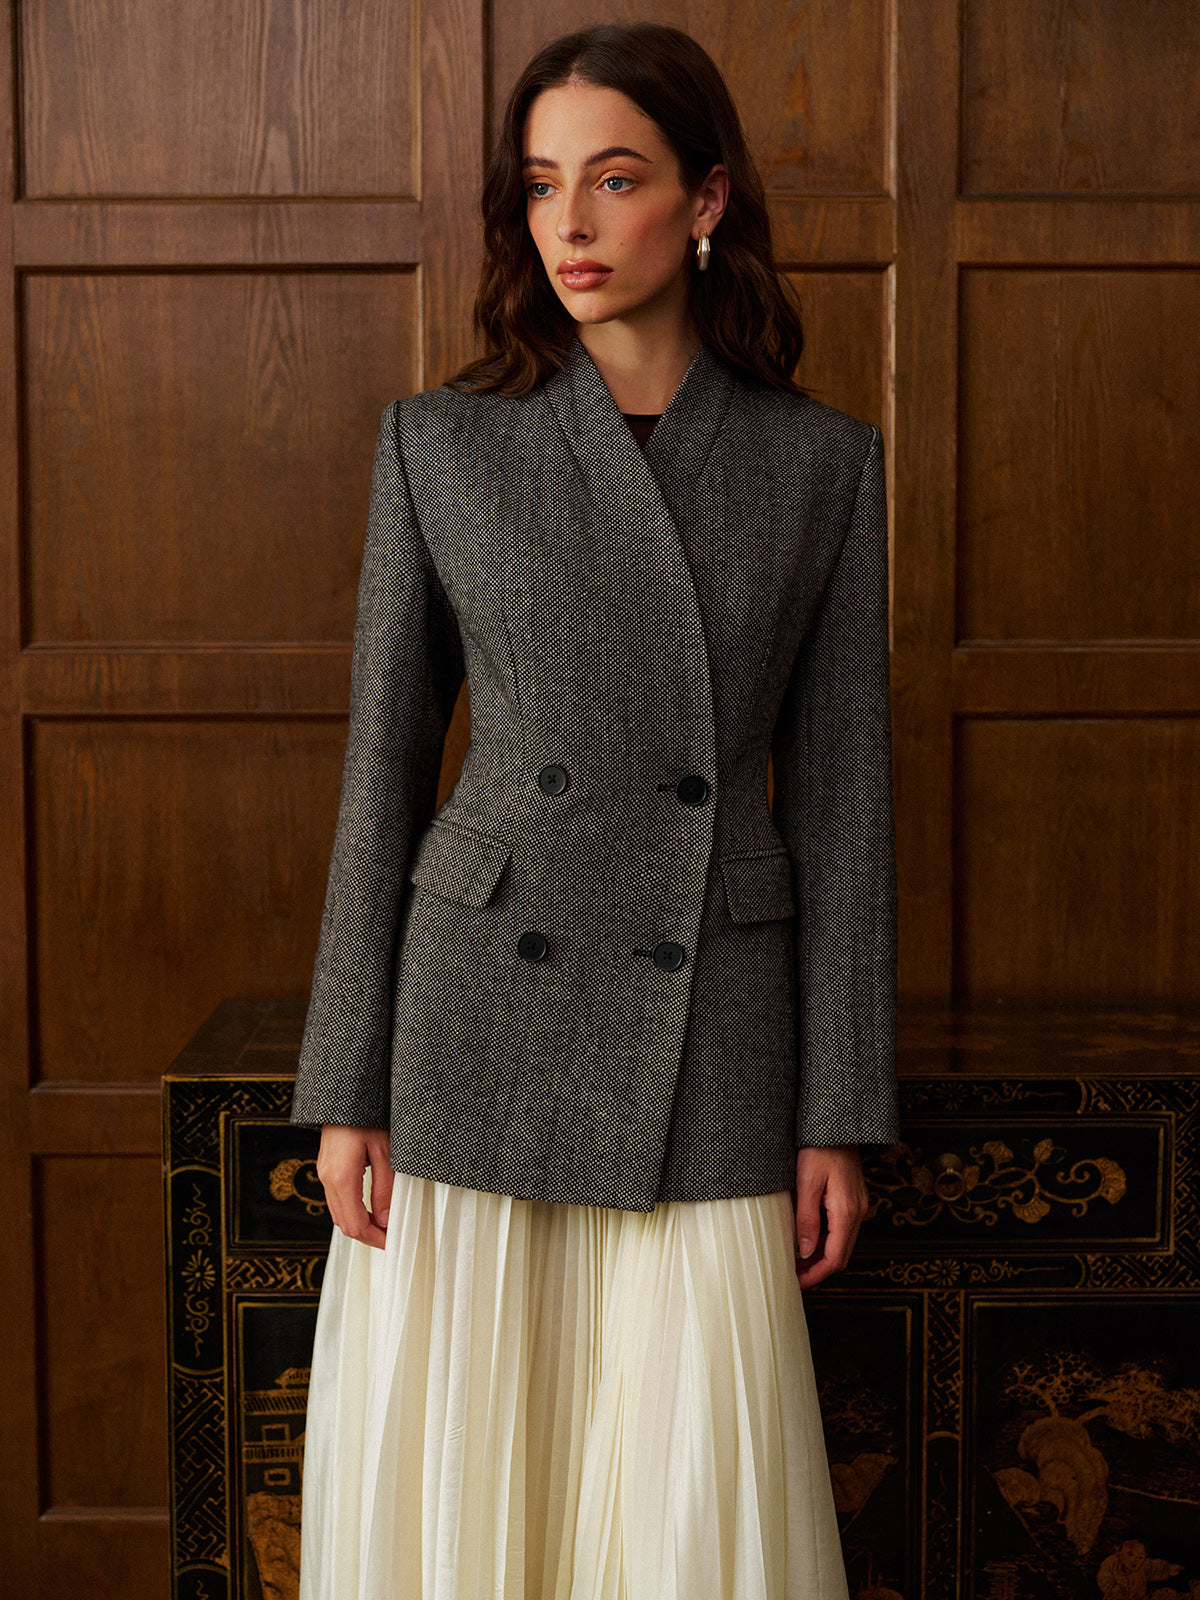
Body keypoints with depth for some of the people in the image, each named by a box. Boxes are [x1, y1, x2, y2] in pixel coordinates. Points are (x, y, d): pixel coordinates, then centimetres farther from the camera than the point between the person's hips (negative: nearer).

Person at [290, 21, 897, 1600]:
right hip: (477, 1028, 0)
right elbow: (383, 771, 3)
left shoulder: (822, 463, 2)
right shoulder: (440, 444, 1)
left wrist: (839, 1115, 0)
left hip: (708, 1051, 0)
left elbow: (839, 795, 3)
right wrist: (347, 1088, -1)